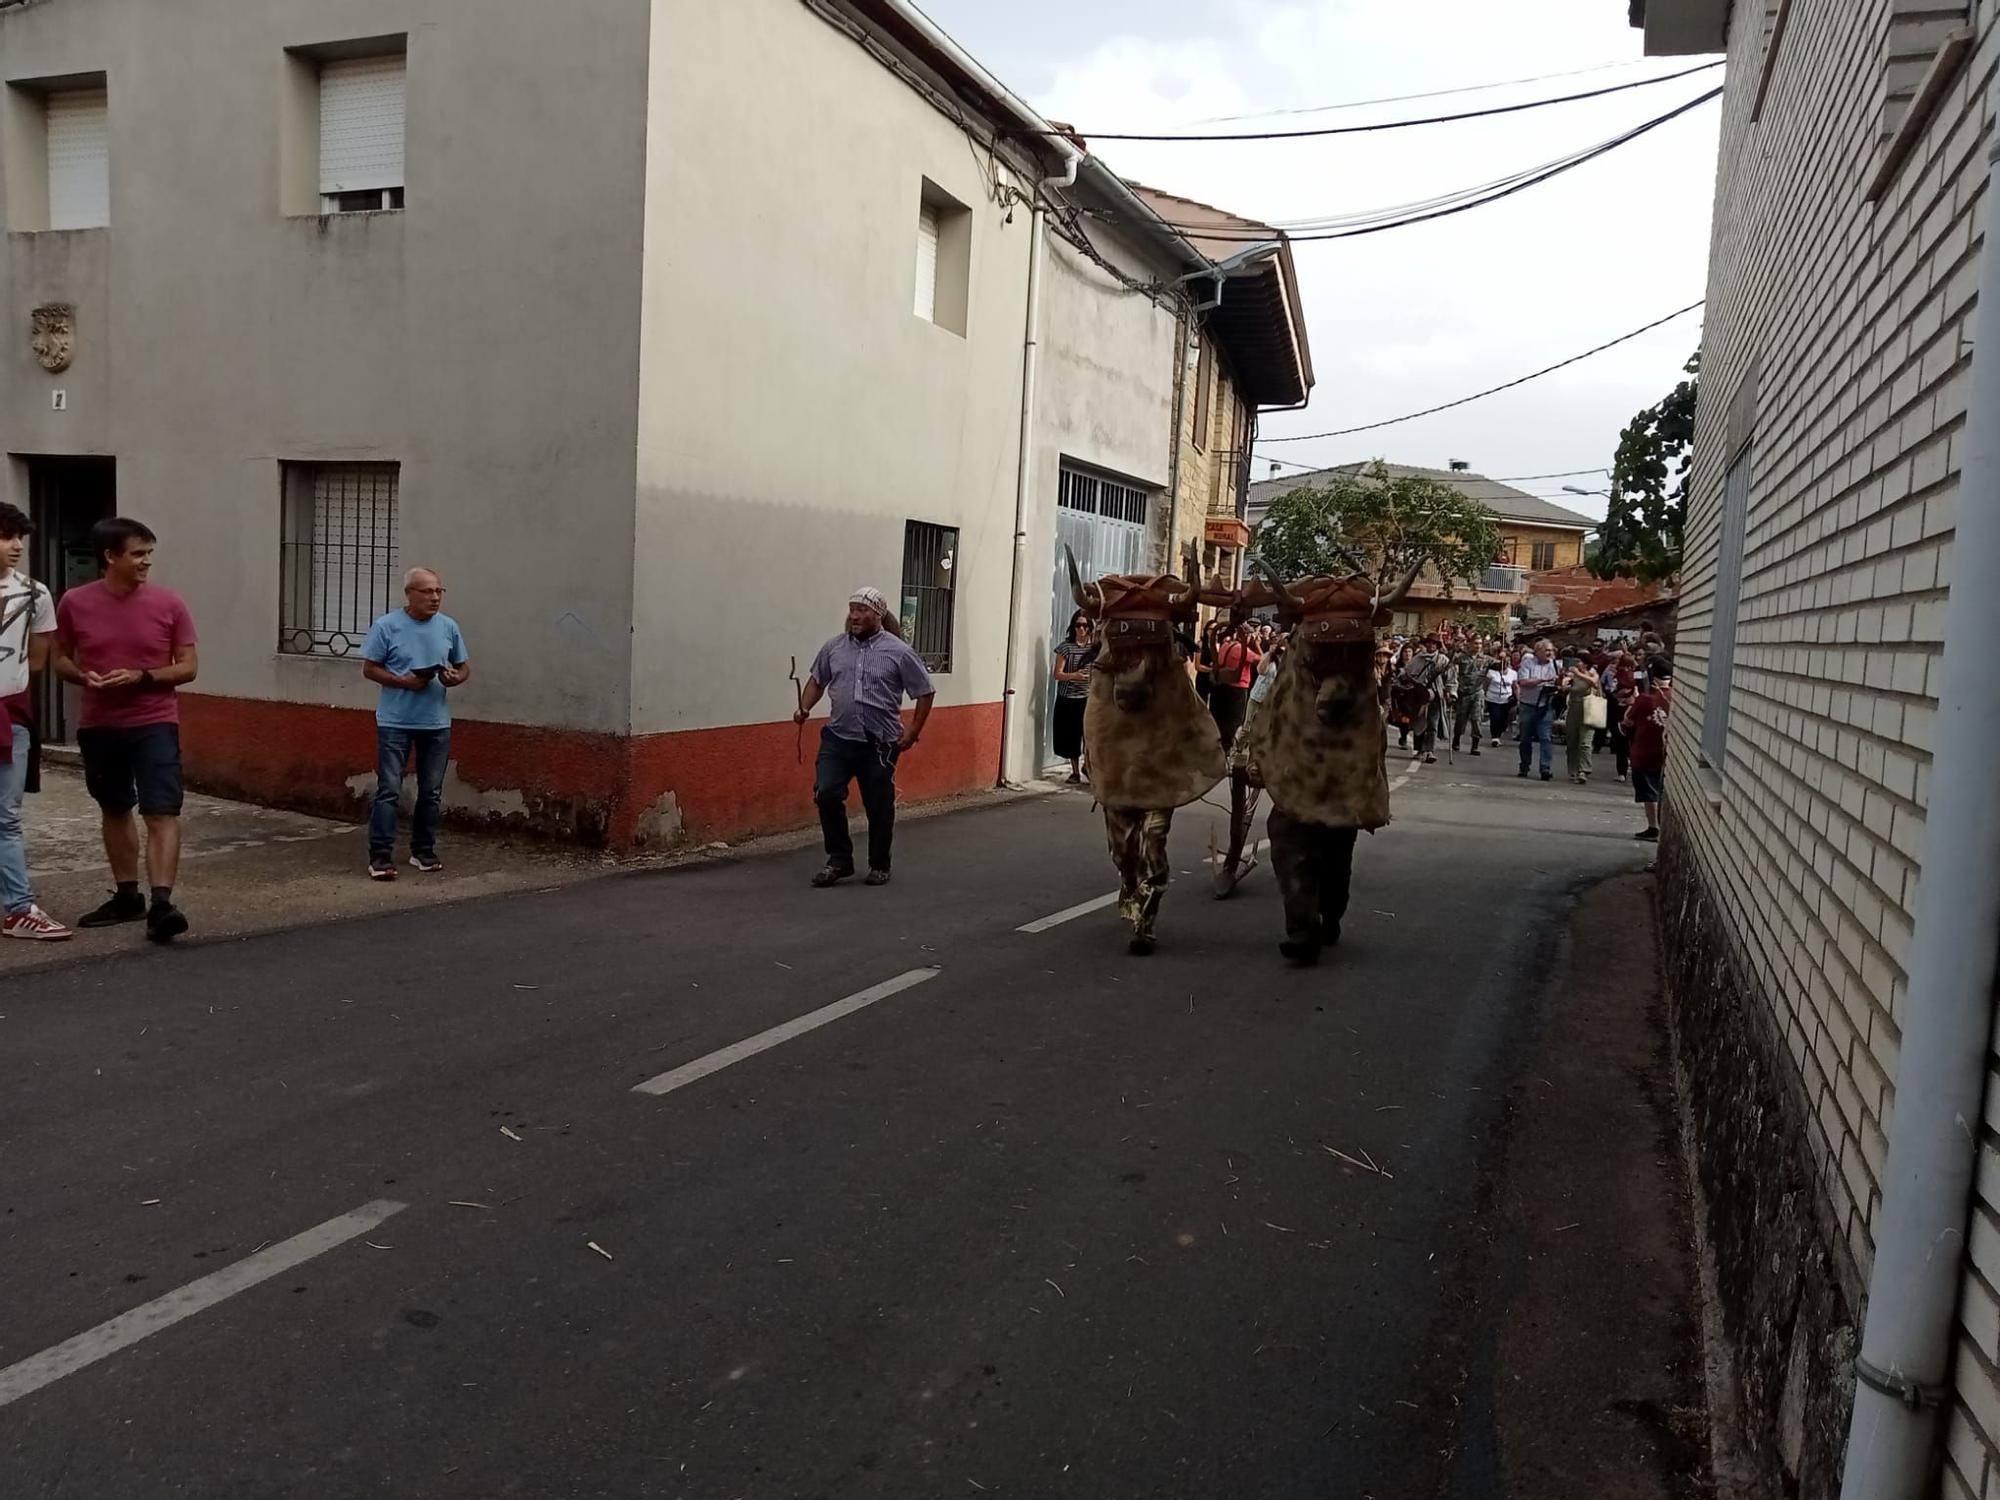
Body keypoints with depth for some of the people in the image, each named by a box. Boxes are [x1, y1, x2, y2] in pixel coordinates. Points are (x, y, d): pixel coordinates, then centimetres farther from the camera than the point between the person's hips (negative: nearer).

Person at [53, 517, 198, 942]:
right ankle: (127, 896, 27)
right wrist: (83, 676, -12)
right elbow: (61, 660, 10)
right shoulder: (75, 603, -2)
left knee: (162, 812, -12)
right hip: (99, 727, 3)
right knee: (115, 810, 15)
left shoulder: (168, 603, -5)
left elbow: (188, 667, -2)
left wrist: (141, 676, -18)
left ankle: (161, 904, -16)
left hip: (155, 724, -3)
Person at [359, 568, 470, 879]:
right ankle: (380, 857, 0)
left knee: (431, 792, 11)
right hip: (395, 722, -4)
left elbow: (464, 667, 13)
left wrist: (456, 678, -10)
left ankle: (424, 851, 23)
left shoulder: (449, 627, 5)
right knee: (389, 791, -4)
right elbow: (369, 668, -4)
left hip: (437, 723, 4)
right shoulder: (386, 626, -7)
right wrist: (404, 681, -19)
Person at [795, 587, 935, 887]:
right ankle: (839, 859, 4)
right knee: (826, 793, -12)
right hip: (838, 738, 2)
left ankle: (879, 866, 26)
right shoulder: (834, 647, 5)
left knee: (879, 806, 6)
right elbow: (817, 681, 18)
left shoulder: (899, 653, -4)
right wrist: (805, 708, 1)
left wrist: (913, 732, -1)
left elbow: (925, 692, 2)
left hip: (880, 744, -2)